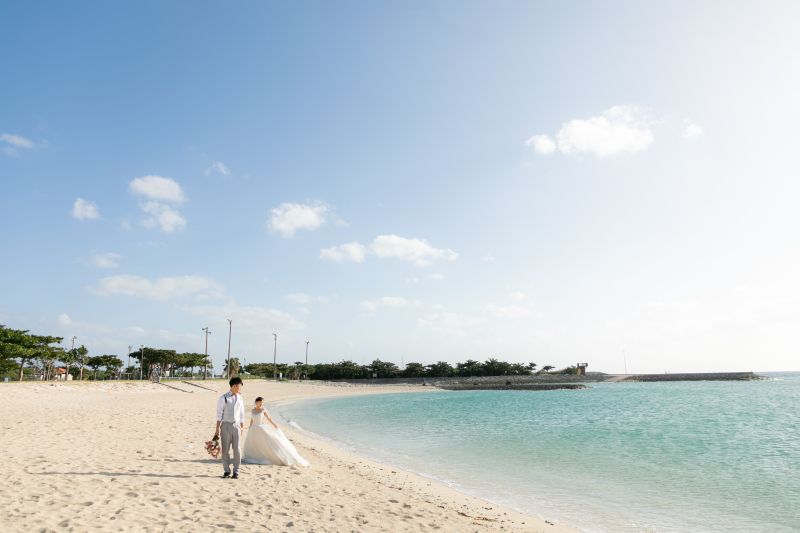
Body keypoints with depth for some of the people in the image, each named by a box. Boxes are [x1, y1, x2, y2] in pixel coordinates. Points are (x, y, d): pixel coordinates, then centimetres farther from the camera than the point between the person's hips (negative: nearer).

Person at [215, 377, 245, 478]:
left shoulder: (240, 398, 10)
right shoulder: (223, 398, -3)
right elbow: (219, 414, -3)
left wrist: (242, 427, 10)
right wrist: (217, 428, -5)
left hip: (236, 425, 3)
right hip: (226, 425, -3)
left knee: (237, 448, 1)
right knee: (225, 449, 3)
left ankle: (236, 471, 9)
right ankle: (227, 470, 15)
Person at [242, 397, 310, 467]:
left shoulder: (263, 410, -2)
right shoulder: (252, 411, 6)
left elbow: (269, 419, 0)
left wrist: (276, 426, -5)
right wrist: (249, 429, 23)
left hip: (262, 429, -4)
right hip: (254, 430, 4)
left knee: (270, 441, -10)